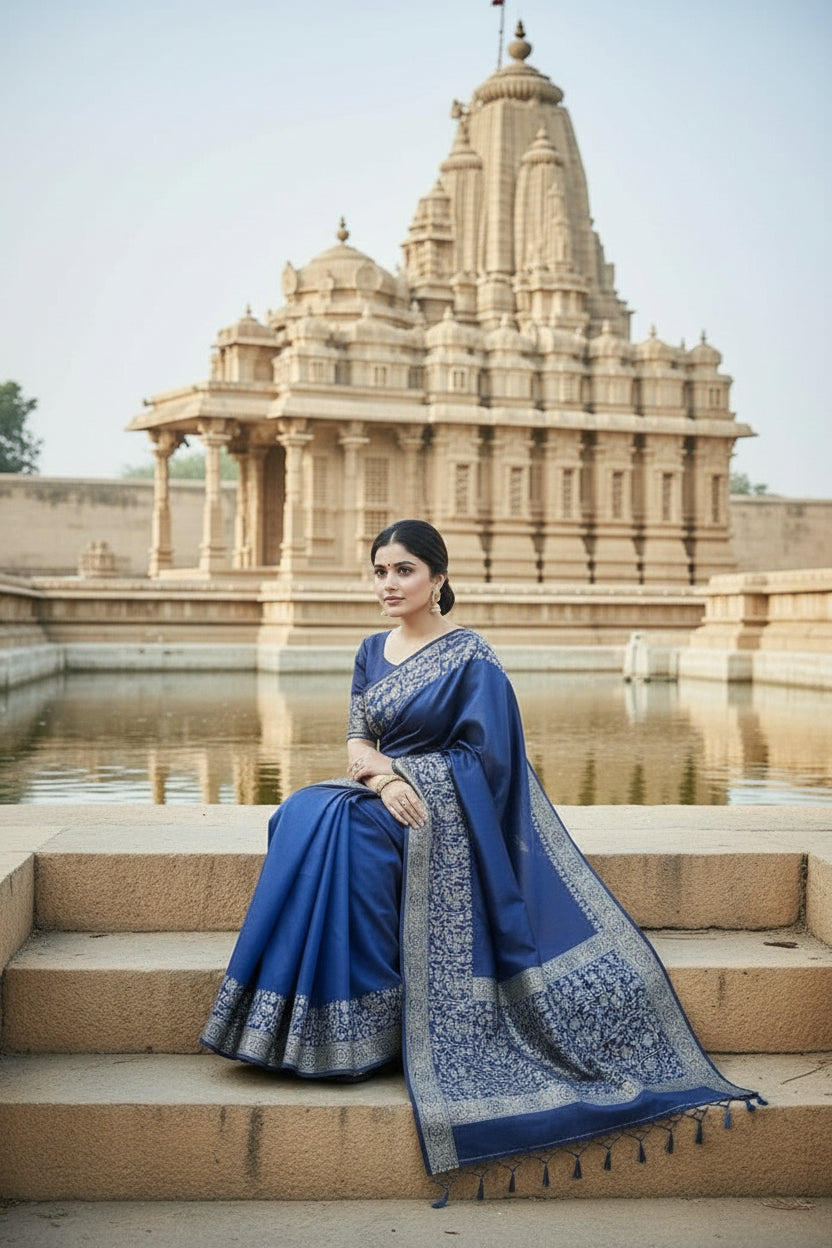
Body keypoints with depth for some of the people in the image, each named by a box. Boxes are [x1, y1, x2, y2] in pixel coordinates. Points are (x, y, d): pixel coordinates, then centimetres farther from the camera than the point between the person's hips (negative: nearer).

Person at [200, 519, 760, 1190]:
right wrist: (382, 776, -13)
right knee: (302, 815, -25)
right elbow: (358, 741, 10)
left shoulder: (470, 657, -5)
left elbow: (482, 757, -10)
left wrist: (390, 765, -11)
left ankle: (354, 1036, -21)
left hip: (443, 814, -6)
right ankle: (305, 1021, -18)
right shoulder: (372, 651, 14)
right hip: (385, 803, 6)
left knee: (332, 821, -31)